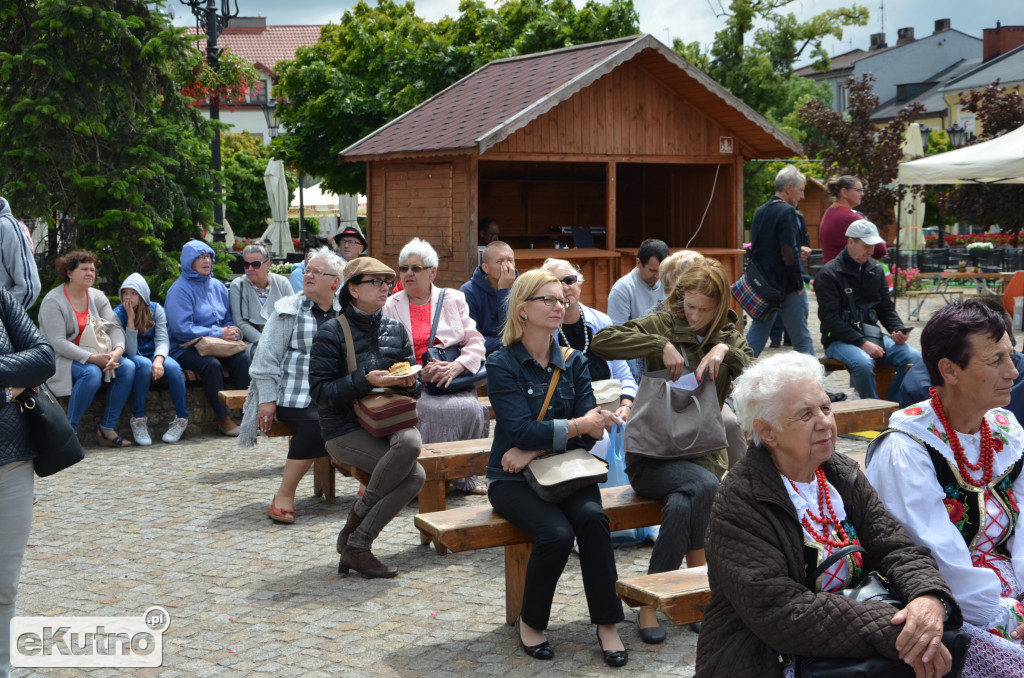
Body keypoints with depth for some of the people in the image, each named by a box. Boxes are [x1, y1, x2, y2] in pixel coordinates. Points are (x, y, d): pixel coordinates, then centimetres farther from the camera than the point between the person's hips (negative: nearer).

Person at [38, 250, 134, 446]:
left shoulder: (98, 297, 8)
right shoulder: (53, 301, -11)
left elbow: (114, 326, -2)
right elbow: (57, 342, -20)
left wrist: (118, 350, -25)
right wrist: (92, 358, -29)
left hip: (95, 355, 7)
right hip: (62, 358, -6)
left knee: (128, 368, -18)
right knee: (92, 373, -36)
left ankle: (107, 428, -13)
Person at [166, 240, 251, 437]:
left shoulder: (217, 286, 16)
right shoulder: (180, 289, -5)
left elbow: (229, 319, 19)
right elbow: (181, 329, -14)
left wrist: (233, 331, -7)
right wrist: (218, 333, -17)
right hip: (186, 349, -5)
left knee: (242, 358, -26)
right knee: (211, 364, -35)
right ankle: (223, 420, -25)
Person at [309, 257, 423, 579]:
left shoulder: (396, 330, 12)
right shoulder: (331, 333, -5)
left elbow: (414, 387, 13)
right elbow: (320, 391, -12)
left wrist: (409, 382, -11)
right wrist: (365, 380, -24)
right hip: (345, 430, -5)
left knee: (410, 442, -30)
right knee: (413, 475, -28)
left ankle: (355, 545, -14)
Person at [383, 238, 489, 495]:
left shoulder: (454, 299, 17)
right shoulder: (390, 306, 13)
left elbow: (476, 341, 9)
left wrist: (456, 366, -12)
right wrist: (420, 373, -13)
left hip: (455, 380, 2)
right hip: (413, 385, -2)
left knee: (473, 410, -31)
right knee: (459, 410, -31)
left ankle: (466, 474, -11)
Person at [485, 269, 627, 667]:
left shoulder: (574, 363, 7)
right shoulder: (502, 365, -5)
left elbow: (589, 433, -3)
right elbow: (520, 429, -17)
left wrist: (534, 449, -15)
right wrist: (577, 425, -20)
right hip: (513, 480, -3)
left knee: (592, 517, -28)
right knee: (557, 532, -29)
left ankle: (607, 623, -17)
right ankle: (531, 623, -4)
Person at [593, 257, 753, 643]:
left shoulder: (728, 337, 12)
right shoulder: (664, 325, 2)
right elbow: (602, 342, -12)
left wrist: (726, 351, -16)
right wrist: (661, 345, -18)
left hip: (700, 453, 2)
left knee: (682, 506, -32)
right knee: (704, 486, -33)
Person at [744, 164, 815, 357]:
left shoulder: (760, 212, 11)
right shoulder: (787, 212, -14)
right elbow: (789, 254, -21)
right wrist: (799, 284, -12)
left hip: (762, 285, 7)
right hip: (786, 287, -7)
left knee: (755, 336, 10)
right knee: (802, 339, 2)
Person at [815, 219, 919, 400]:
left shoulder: (875, 270, 13)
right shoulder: (829, 274, -7)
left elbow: (886, 308, 17)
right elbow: (830, 318, -14)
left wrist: (899, 330, -4)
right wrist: (862, 343, -22)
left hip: (871, 335, 6)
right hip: (839, 340, -6)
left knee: (914, 358, -16)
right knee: (863, 363, -36)